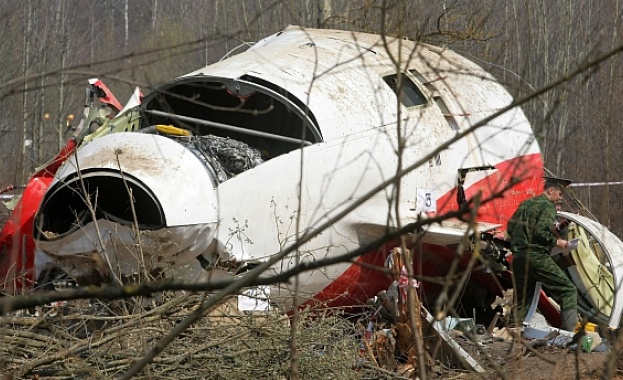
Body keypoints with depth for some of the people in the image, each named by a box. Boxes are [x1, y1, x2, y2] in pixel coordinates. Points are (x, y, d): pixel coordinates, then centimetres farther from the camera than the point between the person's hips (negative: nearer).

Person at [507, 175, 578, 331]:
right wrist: (556, 242, -5)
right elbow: (541, 232, -18)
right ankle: (569, 330, -19)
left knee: (522, 299, 16)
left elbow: (510, 227, 20)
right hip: (537, 257, -8)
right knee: (568, 290, -6)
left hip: (518, 258, 8)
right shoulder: (548, 206, -6)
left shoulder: (525, 204, 19)